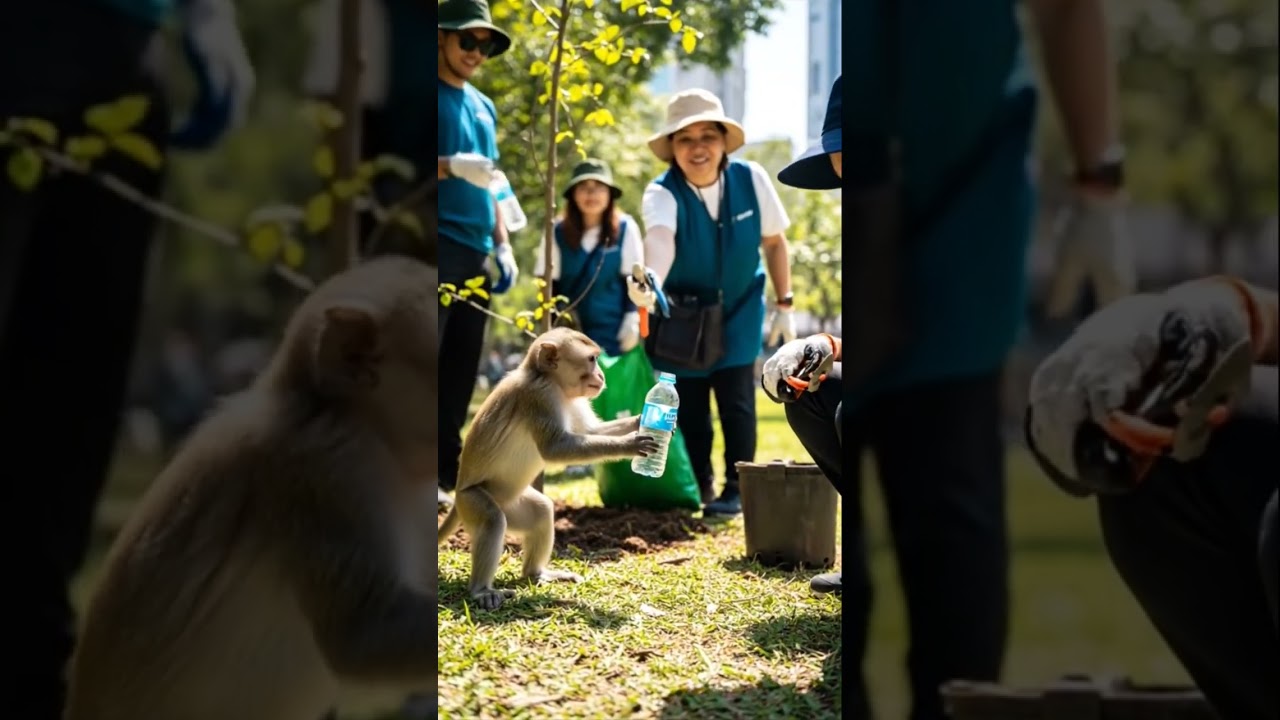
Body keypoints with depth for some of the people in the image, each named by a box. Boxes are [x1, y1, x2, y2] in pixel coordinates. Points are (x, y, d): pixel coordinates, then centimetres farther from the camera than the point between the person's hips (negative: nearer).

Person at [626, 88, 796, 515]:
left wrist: (784, 304, 0)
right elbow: (659, 238, -46)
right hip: (683, 313, -1)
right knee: (688, 404, 5)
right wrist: (650, 281, -67)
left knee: (736, 399, -5)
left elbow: (773, 241, -2)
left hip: (739, 310, 1)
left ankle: (735, 489, 8)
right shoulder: (662, 193, -24)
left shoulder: (751, 179, -16)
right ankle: (697, 488, 23)